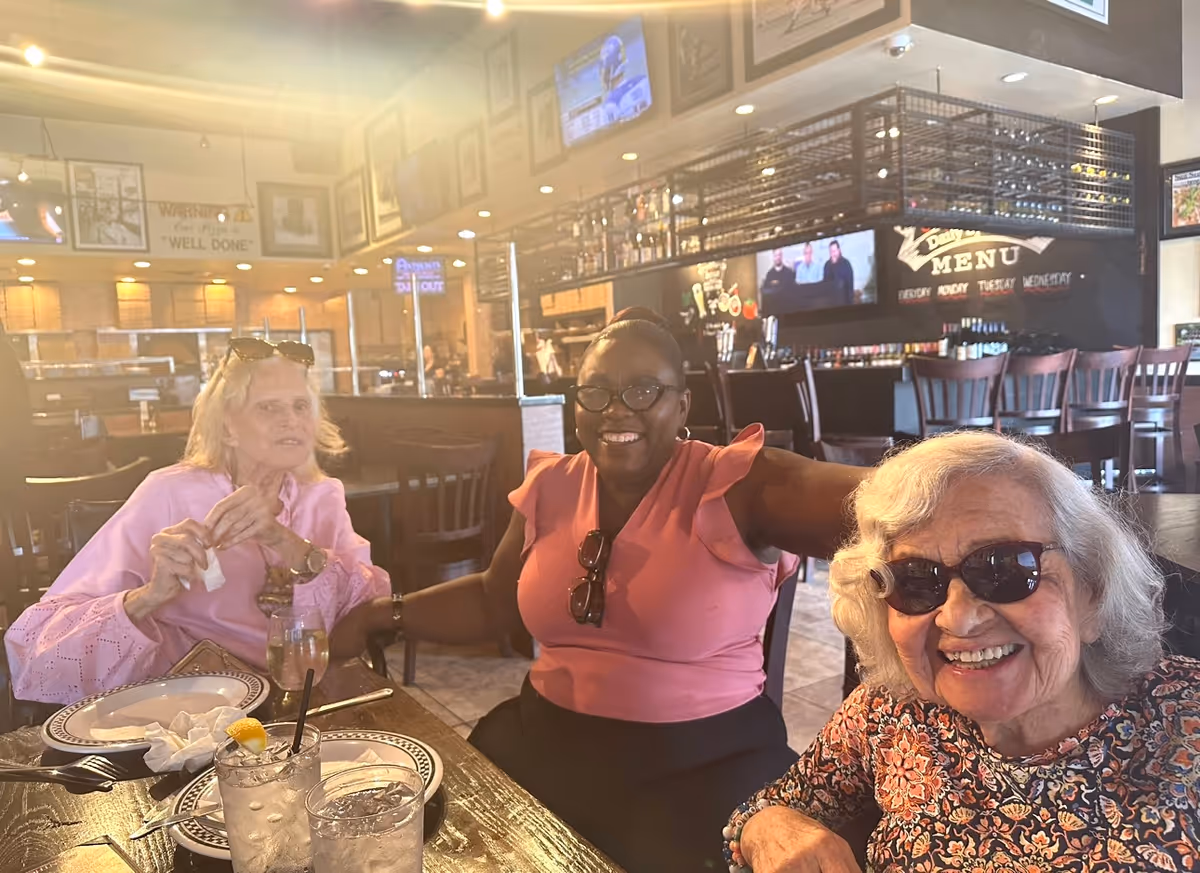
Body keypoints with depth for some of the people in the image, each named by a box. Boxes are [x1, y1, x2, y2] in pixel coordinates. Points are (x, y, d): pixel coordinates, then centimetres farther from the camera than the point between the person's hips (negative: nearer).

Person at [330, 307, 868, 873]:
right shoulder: (551, 486, 3)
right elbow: (492, 601, 14)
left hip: (704, 758, -4)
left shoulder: (731, 484, -14)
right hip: (547, 738, 5)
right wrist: (378, 616, 6)